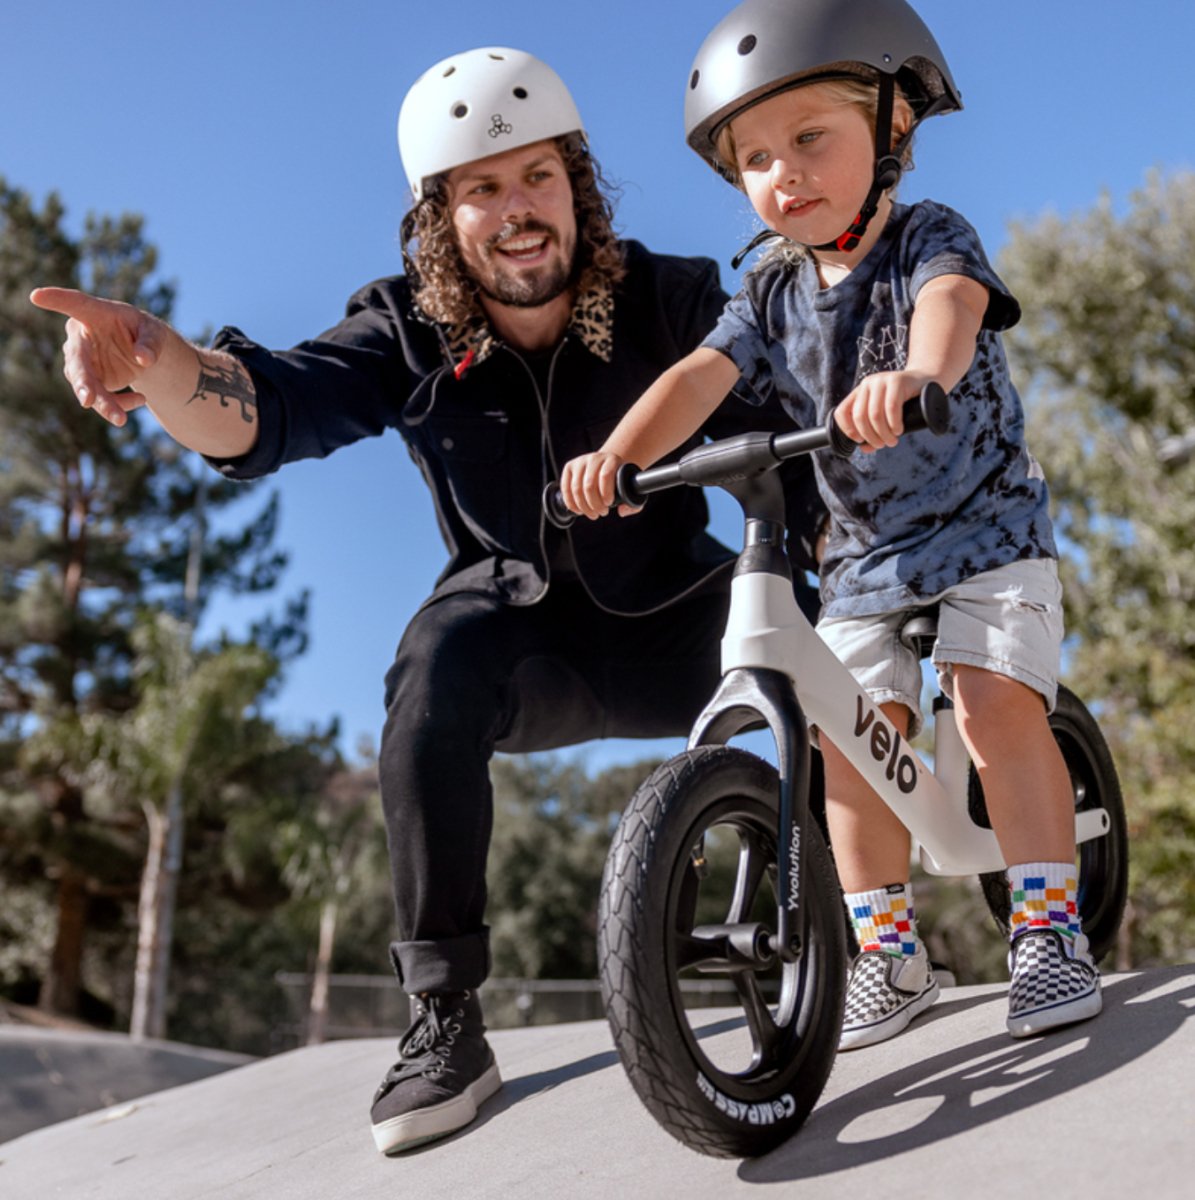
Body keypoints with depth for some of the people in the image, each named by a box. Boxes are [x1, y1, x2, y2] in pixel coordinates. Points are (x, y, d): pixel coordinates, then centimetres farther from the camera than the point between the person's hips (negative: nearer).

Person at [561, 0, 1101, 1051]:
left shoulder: (928, 238, -12)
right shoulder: (774, 293, 1)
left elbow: (951, 301, -35)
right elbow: (704, 375, -14)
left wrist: (918, 375, -60)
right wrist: (618, 455, -33)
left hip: (984, 526, -4)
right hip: (864, 552, 4)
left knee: (995, 698, -22)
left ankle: (1050, 929, -9)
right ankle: (889, 952, 7)